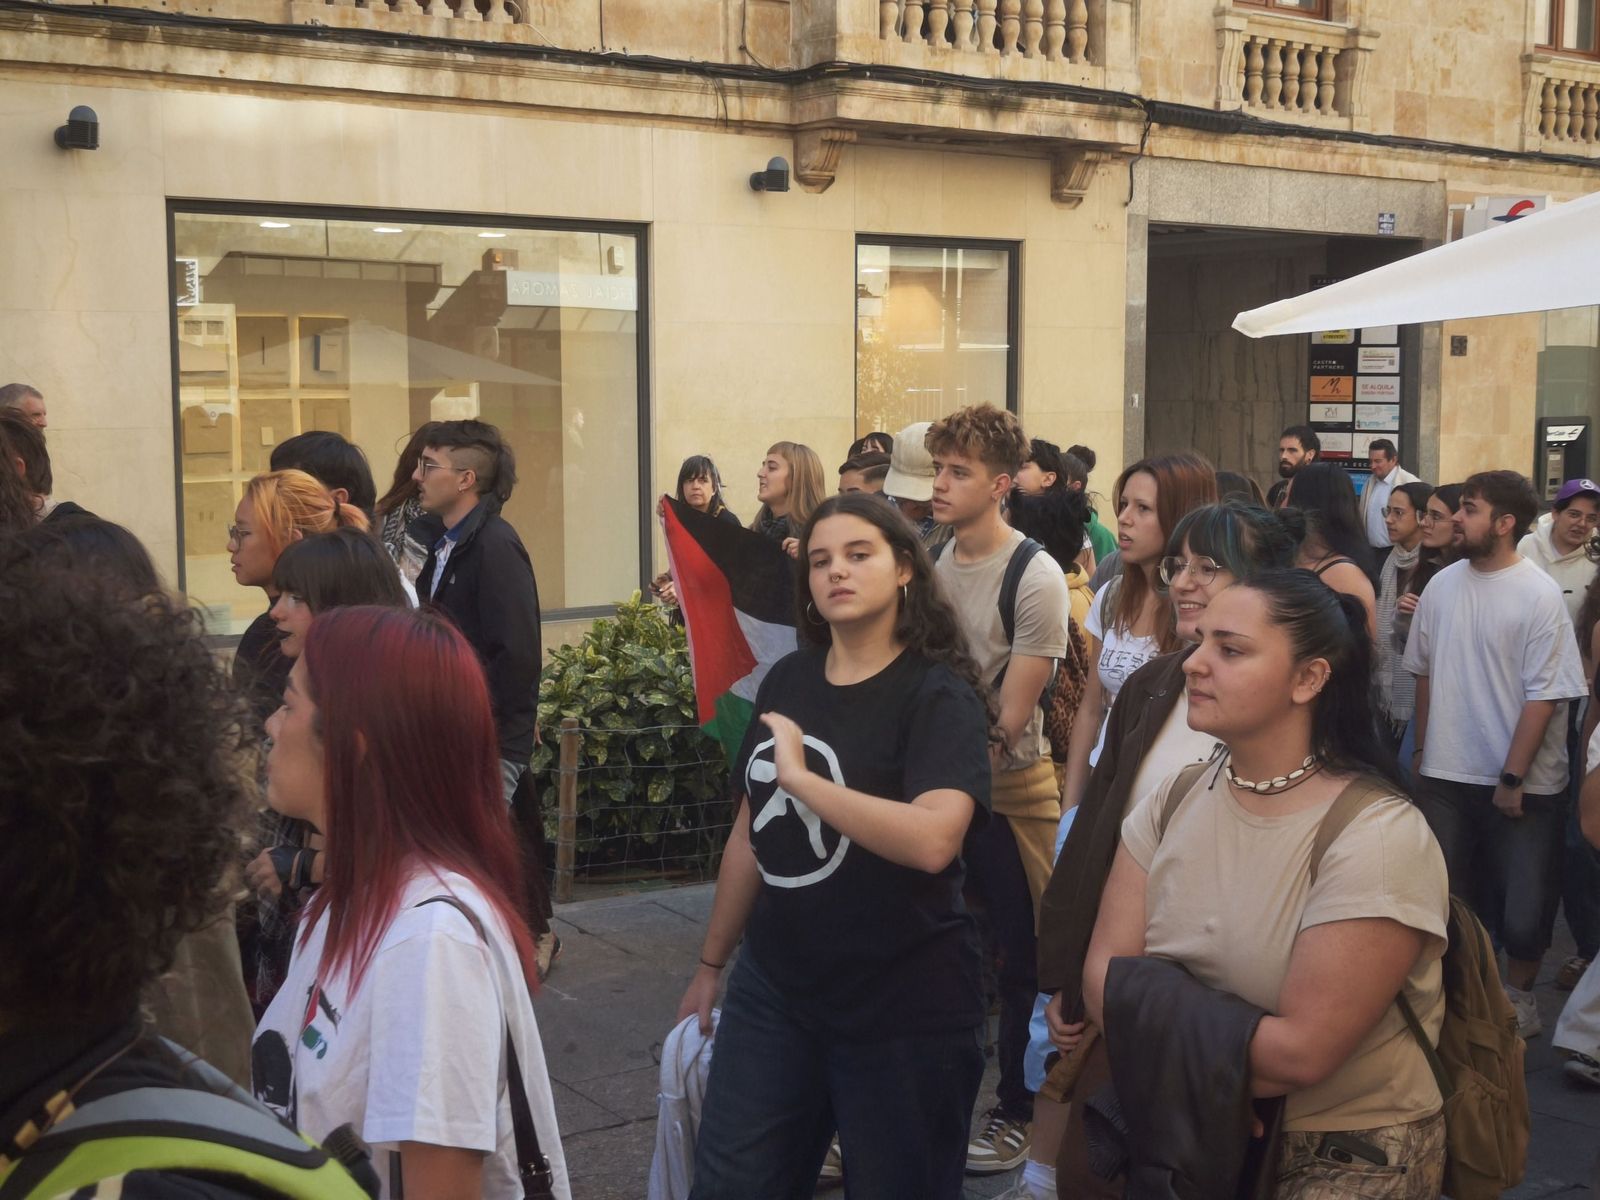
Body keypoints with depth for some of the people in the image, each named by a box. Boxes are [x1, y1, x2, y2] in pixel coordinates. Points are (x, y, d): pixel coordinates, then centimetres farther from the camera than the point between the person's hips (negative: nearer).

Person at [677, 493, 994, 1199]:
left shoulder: (938, 695, -13)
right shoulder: (786, 680, 5)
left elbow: (932, 841, -30)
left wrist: (800, 776, -25)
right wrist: (712, 962, 18)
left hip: (903, 1008, -5)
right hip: (773, 990, 6)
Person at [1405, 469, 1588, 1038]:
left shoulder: (1539, 596, -13)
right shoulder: (1443, 585, 2)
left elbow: (1544, 696, -14)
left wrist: (1513, 778, -14)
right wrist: (1421, 750, 11)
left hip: (1522, 784, -4)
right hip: (1445, 775, 4)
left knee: (1524, 905, 5)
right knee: (1446, 895, 13)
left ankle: (1517, 993, 29)